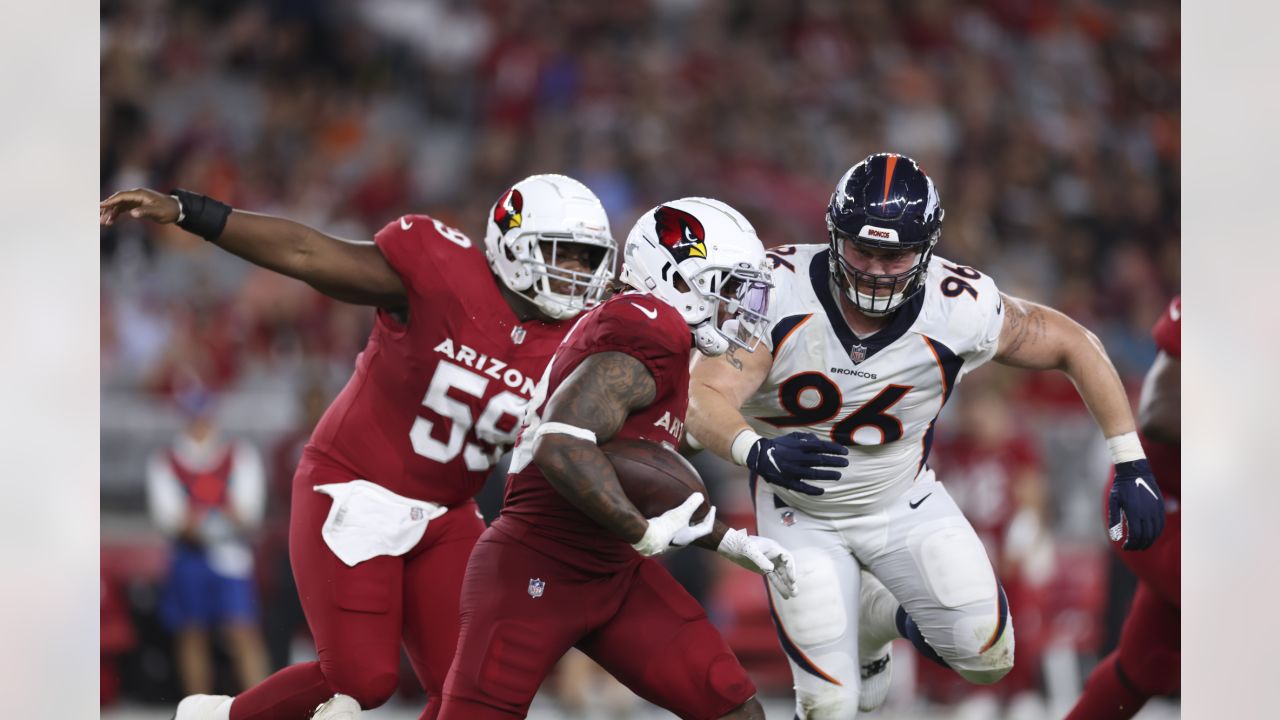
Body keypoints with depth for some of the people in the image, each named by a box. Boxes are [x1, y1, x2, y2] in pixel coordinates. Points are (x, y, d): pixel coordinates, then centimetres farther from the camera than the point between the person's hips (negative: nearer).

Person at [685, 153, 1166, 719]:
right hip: (802, 514, -2)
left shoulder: (960, 309, -23)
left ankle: (877, 616, 23)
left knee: (986, 657, -9)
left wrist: (1131, 465, -9)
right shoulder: (778, 290, -28)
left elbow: (1073, 344, -8)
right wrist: (758, 450, -56)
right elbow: (704, 396, -34)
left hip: (902, 498, 2)